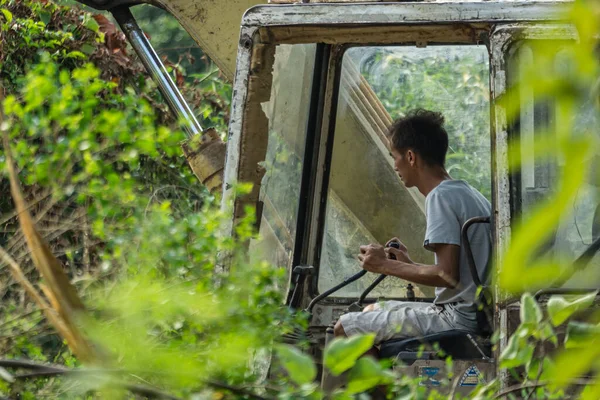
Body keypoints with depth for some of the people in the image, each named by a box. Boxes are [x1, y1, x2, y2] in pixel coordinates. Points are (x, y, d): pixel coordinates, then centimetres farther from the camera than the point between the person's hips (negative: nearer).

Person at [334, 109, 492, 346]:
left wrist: (386, 266, -11)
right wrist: (409, 264, 20)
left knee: (345, 327, -7)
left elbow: (448, 275, -22)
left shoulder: (441, 196, -14)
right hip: (472, 315, 10)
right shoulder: (469, 194, 17)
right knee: (372, 310, 26)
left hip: (457, 317, -10)